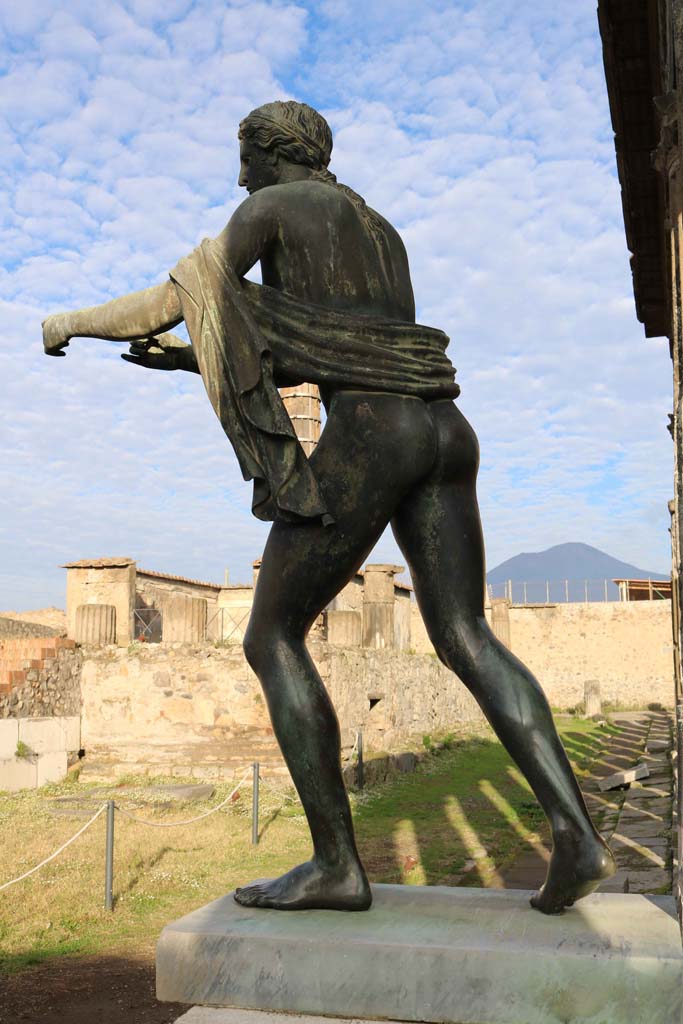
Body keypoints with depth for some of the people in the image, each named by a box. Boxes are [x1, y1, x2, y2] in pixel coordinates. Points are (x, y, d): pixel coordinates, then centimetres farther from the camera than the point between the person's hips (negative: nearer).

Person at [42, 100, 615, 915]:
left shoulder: (272, 208, 9)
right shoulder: (382, 234, 32)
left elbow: (177, 298, 4)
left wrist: (75, 321, 20)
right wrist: (188, 359, 34)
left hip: (367, 437, -8)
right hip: (443, 431, 8)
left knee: (272, 638, 0)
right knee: (466, 639, 5)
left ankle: (336, 862, -2)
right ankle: (575, 832, -9)